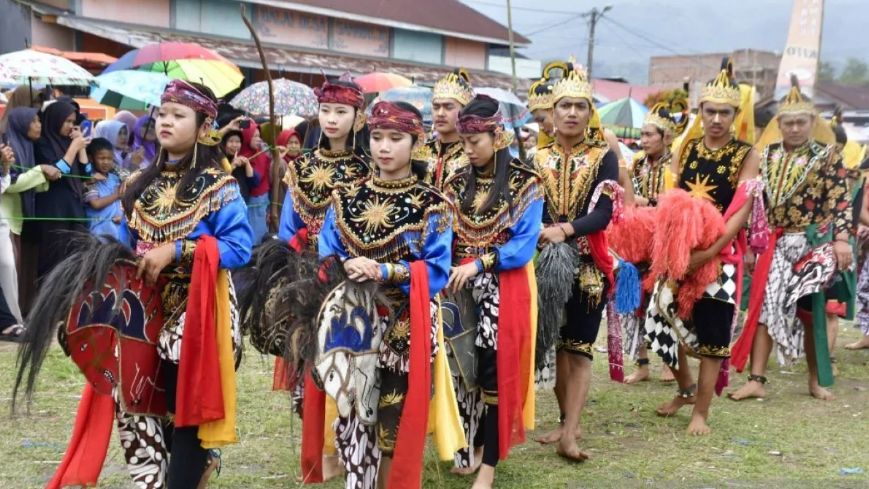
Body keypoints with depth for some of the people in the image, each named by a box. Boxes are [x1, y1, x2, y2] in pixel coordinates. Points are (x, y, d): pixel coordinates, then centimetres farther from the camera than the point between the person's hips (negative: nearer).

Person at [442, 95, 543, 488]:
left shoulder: (524, 184, -4)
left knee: (495, 368, -5)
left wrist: (479, 264, -19)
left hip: (502, 288, -4)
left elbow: (525, 245, -10)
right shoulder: (458, 182, 10)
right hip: (460, 284, 4)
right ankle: (470, 444, 23)